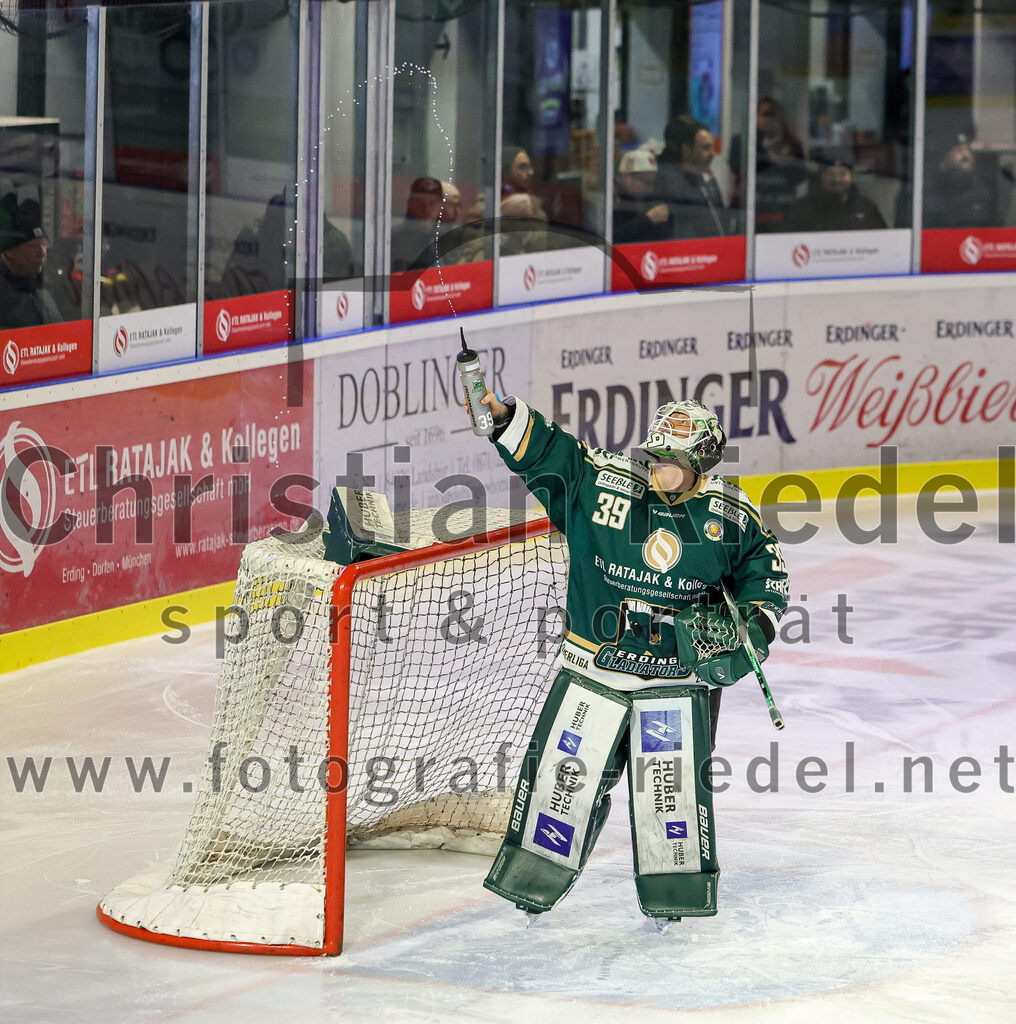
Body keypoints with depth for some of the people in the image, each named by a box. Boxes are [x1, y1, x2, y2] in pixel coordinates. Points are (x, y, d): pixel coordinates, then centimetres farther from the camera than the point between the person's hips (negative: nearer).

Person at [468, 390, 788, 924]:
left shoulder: (730, 514, -3)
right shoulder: (601, 480, -7)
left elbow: (763, 567, 9)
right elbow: (544, 452, -7)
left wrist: (756, 622, -4)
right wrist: (505, 417, -23)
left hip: (678, 677, 0)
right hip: (594, 667, 0)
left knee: (672, 783, -4)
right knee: (564, 770, 3)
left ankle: (678, 891, 13)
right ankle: (532, 878, 20)